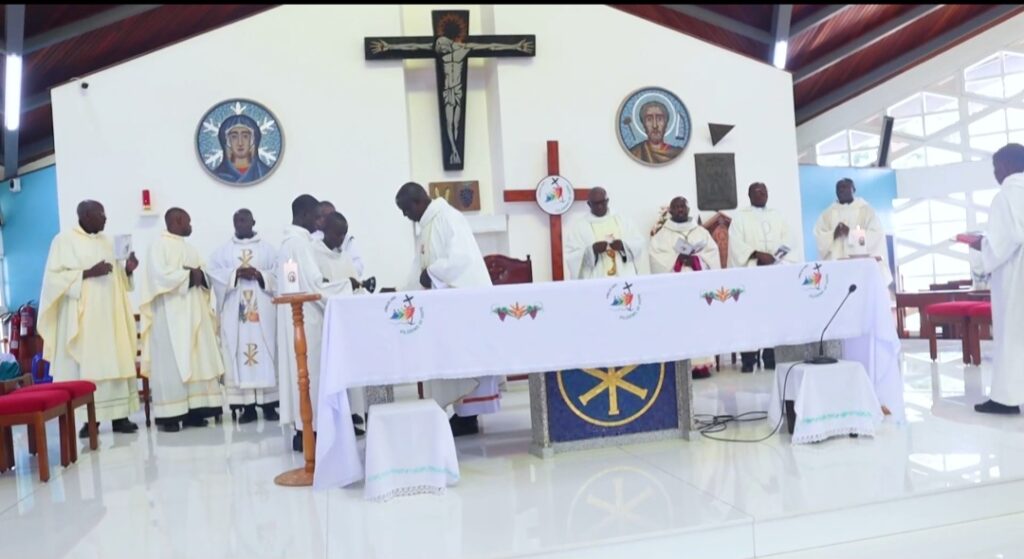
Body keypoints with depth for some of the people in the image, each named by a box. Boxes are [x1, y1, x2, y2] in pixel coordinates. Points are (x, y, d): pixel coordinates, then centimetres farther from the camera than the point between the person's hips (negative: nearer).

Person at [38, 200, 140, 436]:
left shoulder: (106, 241, 15)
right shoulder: (64, 240, -1)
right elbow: (54, 276, -9)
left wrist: (127, 270, 0)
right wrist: (88, 273, -19)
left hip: (110, 313, 5)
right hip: (82, 315, -5)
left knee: (115, 362, 2)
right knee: (85, 366, -6)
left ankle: (119, 415, 5)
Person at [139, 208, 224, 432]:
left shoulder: (189, 248, 20)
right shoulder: (159, 245, -3)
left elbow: (204, 277, 16)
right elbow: (160, 275, -18)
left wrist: (200, 275, -5)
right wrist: (188, 275, -12)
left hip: (193, 314, 8)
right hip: (171, 315, -8)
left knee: (196, 360, 3)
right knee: (172, 362, -8)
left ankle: (193, 410, 6)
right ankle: (169, 414, -6)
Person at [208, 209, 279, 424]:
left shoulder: (267, 248, 11)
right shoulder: (224, 250, 13)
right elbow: (215, 272, -1)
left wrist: (259, 275, -13)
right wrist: (236, 273, -14)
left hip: (263, 309, -1)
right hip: (235, 311, 1)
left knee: (266, 351, -3)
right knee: (238, 353, -3)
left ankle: (268, 404, 1)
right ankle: (247, 406, 0)